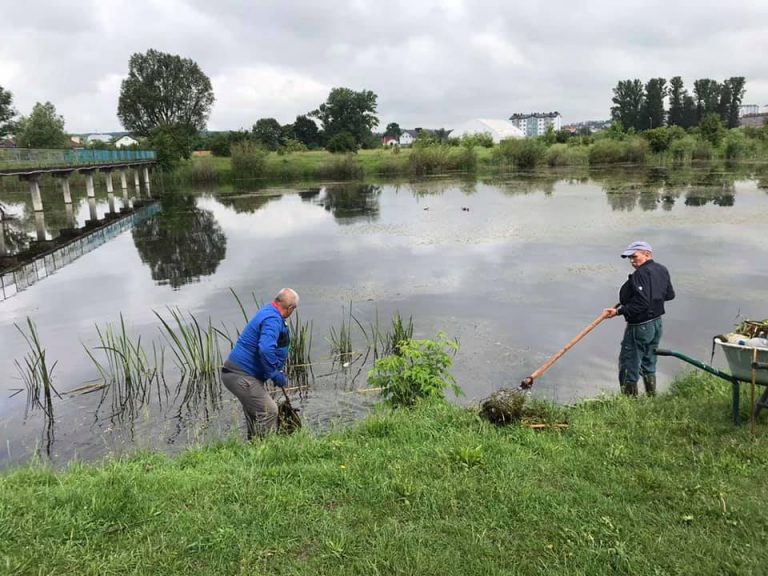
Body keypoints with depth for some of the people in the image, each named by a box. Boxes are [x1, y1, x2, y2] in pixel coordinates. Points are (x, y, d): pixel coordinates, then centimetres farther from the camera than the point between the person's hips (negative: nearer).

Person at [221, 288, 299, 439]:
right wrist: (275, 375, -21)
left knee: (254, 412, 21)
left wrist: (277, 372, 27)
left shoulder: (267, 312, 14)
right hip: (241, 376, -11)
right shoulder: (273, 320, -19)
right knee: (269, 411, -8)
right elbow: (265, 350, -34)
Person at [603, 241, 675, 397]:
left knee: (629, 366, 2)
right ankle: (652, 397, 29)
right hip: (657, 324, 9)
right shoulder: (662, 270, 7)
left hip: (639, 327, -9)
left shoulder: (640, 274, -21)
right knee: (649, 364, 21)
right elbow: (669, 295, 17)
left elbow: (641, 304, -28)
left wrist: (618, 311, -24)